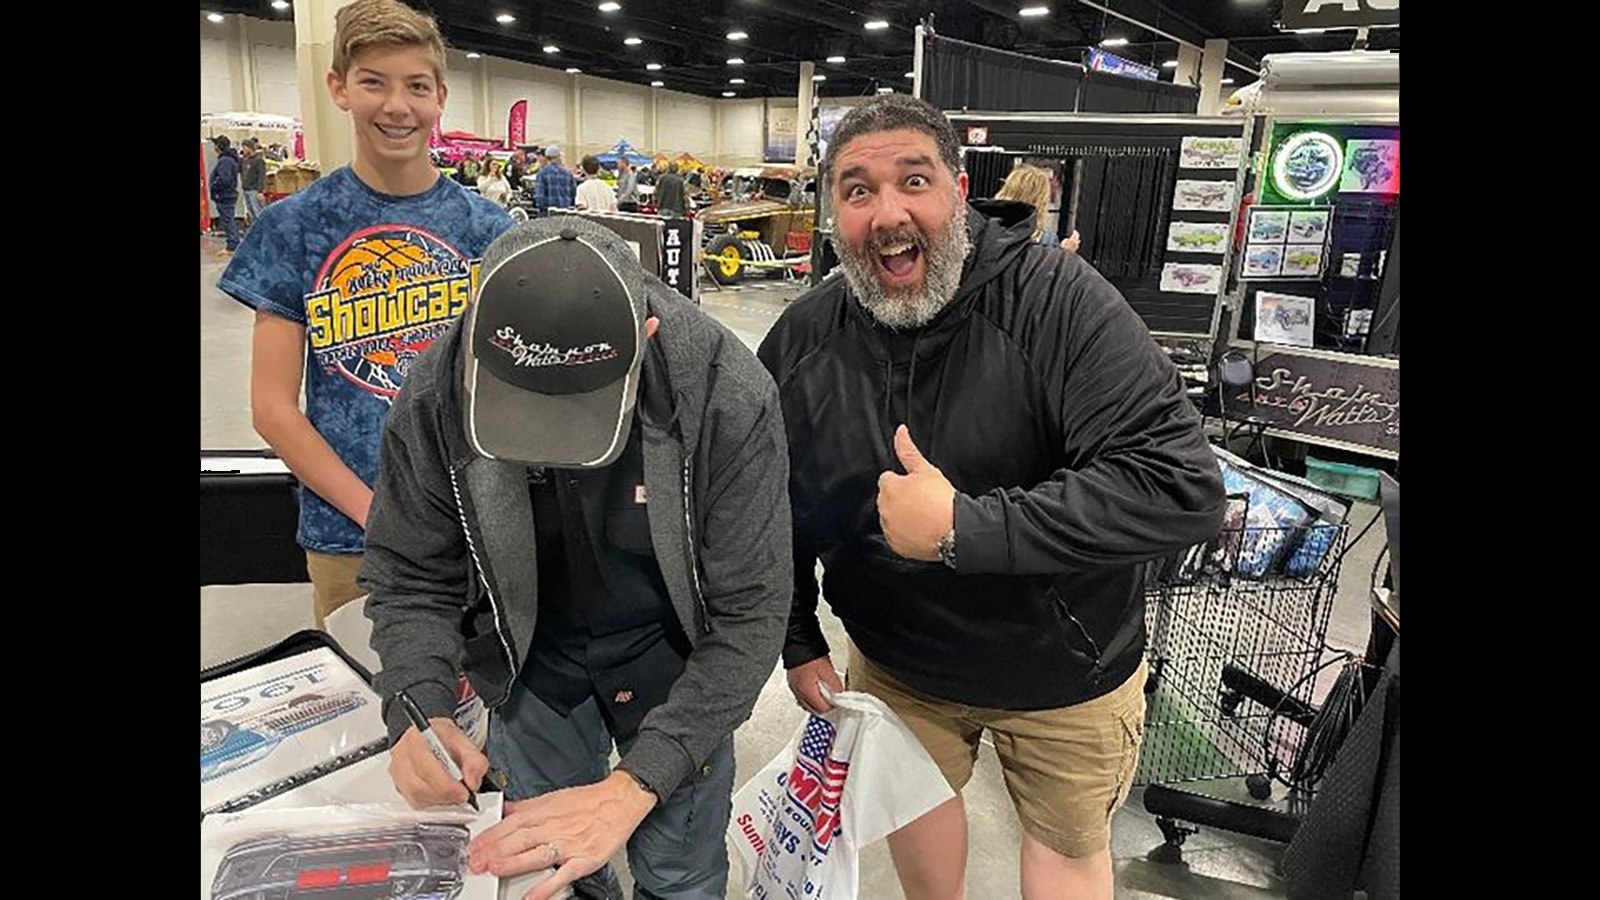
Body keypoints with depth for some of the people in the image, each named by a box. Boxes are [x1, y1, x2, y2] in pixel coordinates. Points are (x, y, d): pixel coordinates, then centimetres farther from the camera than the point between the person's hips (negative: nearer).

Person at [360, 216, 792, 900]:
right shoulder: (436, 396, -24)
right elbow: (408, 574, -9)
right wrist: (418, 708, -28)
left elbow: (750, 612, -26)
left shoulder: (729, 398, -32)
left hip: (674, 656, -2)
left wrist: (635, 785, -32)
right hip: (532, 655, 2)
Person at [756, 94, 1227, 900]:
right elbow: (776, 509, 2)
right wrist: (799, 644, 3)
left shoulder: (1056, 298, -25)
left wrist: (960, 529, -34)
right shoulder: (800, 339, -11)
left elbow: (1182, 486, -33)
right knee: (913, 806, 25)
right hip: (892, 663, 4)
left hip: (1062, 673, -3)